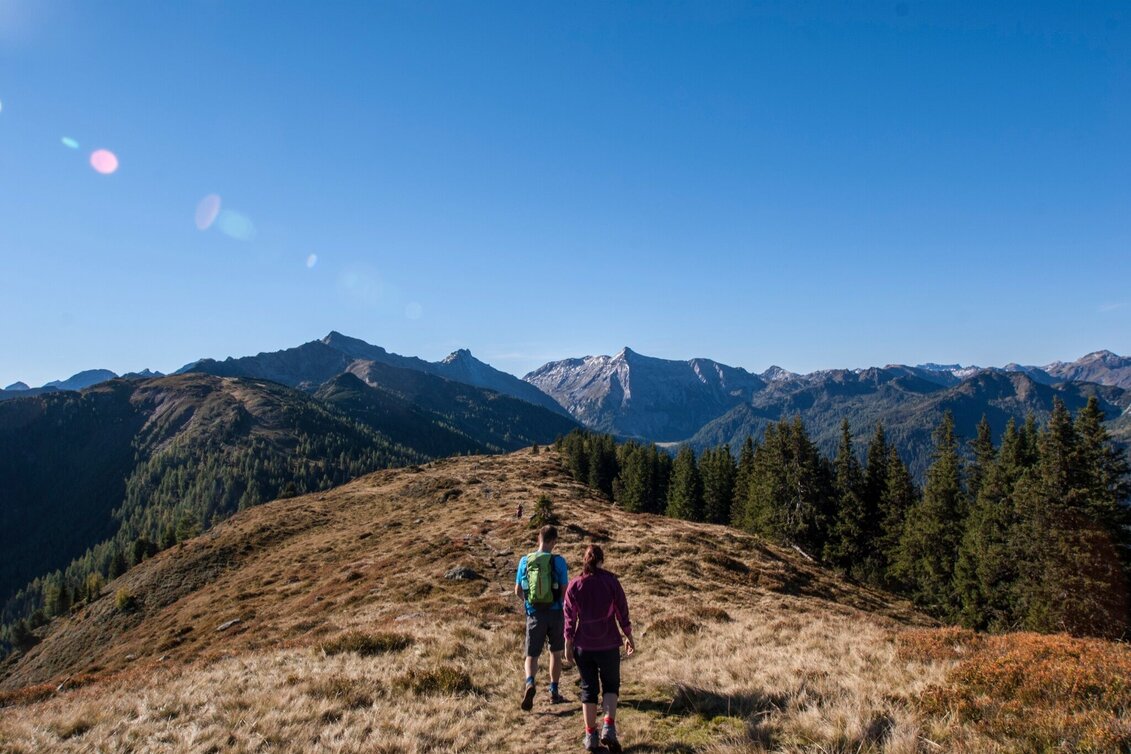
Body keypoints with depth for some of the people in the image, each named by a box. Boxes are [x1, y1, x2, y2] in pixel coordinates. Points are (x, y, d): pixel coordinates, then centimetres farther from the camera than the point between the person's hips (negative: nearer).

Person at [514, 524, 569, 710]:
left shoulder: (525, 561, -3)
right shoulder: (558, 561, -11)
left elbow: (518, 591, 4)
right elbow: (565, 590, -9)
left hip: (534, 614, 1)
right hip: (554, 613, -1)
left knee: (532, 655, 8)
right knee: (556, 653, 18)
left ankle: (530, 683, -19)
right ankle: (554, 692, 25)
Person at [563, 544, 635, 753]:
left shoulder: (574, 585, -3)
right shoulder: (611, 581, -7)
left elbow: (569, 617, -1)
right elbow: (622, 611, -3)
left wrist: (568, 644, 8)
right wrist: (629, 637, 8)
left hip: (583, 645, 1)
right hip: (609, 644, -1)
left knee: (588, 689, 13)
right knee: (611, 685, 15)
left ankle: (591, 736, 15)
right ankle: (609, 728, -3)